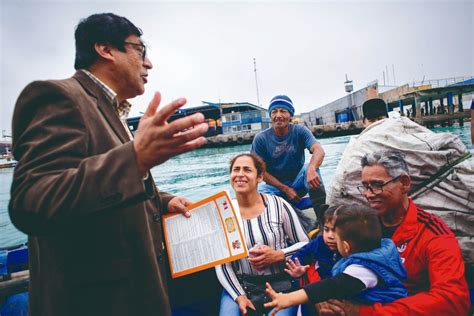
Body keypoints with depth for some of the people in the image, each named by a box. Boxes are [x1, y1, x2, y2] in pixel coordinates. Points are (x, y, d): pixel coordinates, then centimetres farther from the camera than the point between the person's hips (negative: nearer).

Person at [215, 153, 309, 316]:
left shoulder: (278, 205, -7)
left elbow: (304, 244, 1)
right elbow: (220, 264, -2)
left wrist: (278, 255, -15)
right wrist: (239, 296, -13)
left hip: (280, 283, 0)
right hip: (239, 285, 1)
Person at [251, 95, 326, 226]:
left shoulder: (300, 131, -9)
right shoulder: (261, 139, -10)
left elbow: (319, 150, -26)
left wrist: (311, 169, -49)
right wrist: (285, 189, -18)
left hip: (298, 182, 1)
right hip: (276, 186, 0)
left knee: (311, 168, -30)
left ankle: (324, 219, -24)